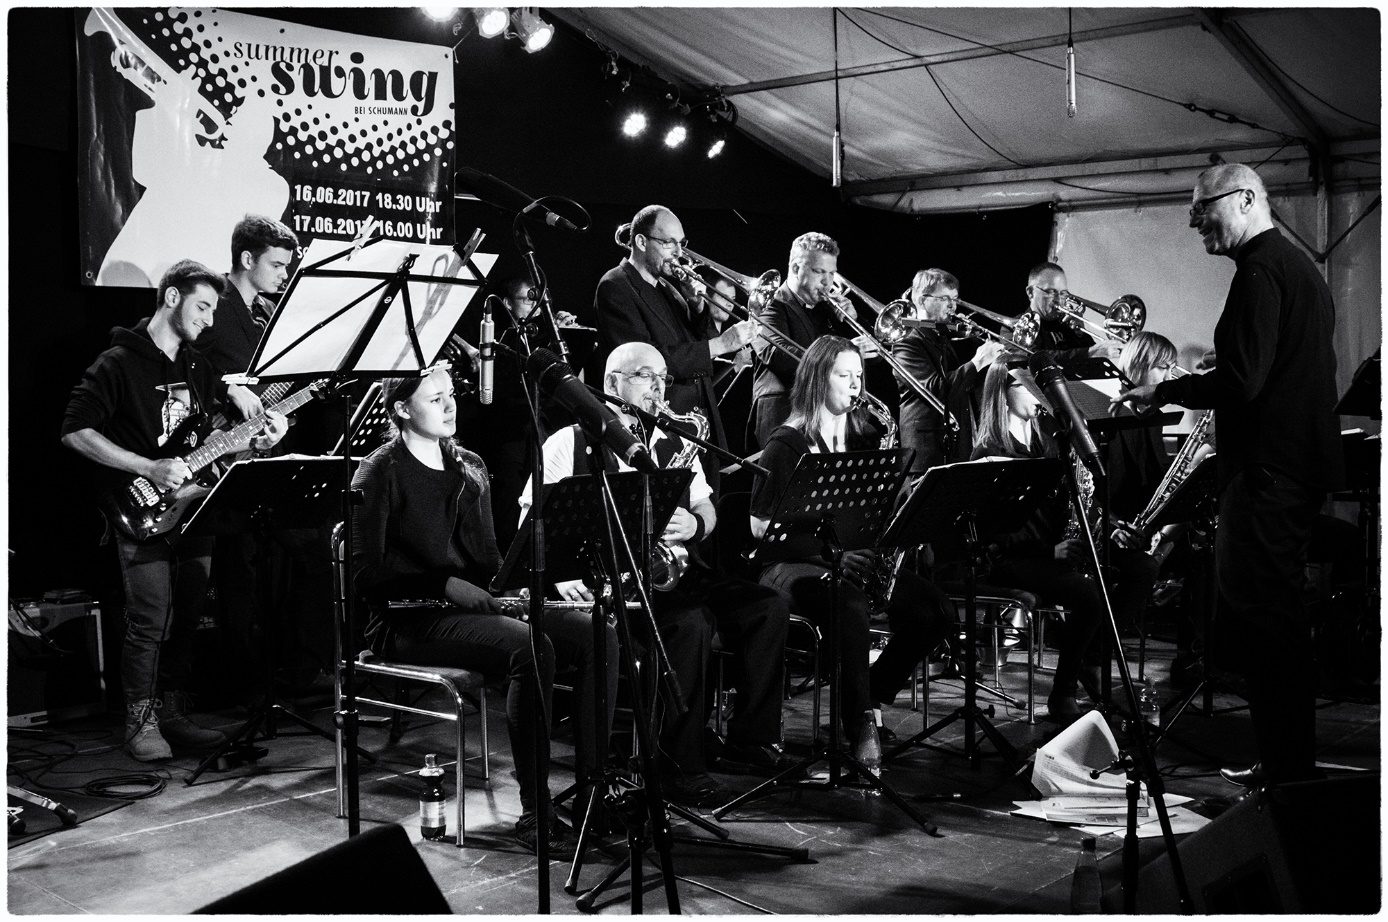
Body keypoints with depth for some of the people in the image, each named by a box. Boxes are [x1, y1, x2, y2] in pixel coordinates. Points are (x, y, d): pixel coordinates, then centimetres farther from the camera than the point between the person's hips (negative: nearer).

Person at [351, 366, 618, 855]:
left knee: (598, 634, -14)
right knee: (530, 646, -33)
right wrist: (447, 585, -20)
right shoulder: (381, 471, -5)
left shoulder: (468, 467, 16)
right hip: (410, 621, -7)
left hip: (474, 606, 7)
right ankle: (534, 813, -25)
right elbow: (365, 572, -13)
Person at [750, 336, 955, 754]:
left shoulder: (863, 442, 16)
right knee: (851, 607, -38)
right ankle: (858, 726, -28)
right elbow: (762, 526, -10)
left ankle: (871, 699, 2)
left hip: (856, 560, 6)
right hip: (794, 563, -6)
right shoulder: (786, 445, -3)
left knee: (936, 611, -15)